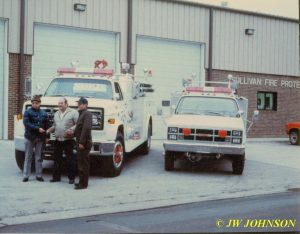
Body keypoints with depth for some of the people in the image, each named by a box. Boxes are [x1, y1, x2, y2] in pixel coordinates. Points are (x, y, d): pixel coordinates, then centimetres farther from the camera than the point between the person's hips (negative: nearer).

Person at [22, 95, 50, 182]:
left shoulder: (44, 113, 8)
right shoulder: (28, 112, -3)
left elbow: (47, 126, 7)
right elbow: (26, 123, -15)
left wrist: (46, 136, -1)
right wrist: (38, 128, -19)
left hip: (40, 138, 3)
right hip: (30, 137, -3)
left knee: (39, 158, 8)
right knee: (28, 157, 2)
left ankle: (39, 175, 13)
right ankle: (26, 175, 6)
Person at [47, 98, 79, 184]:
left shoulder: (73, 112, -3)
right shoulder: (56, 114, 18)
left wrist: (72, 129, -24)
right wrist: (50, 129, 6)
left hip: (68, 140, -6)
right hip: (58, 140, 6)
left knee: (70, 159, -1)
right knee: (57, 159, 10)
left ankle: (71, 177, 6)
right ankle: (56, 177, 18)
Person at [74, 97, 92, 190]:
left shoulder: (87, 114, -13)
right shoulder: (81, 114, 18)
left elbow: (86, 128, -22)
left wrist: (82, 142, -24)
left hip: (84, 143, -10)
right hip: (80, 142, 10)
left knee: (83, 163, -6)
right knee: (81, 162, 15)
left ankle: (83, 184, -2)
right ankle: (82, 181, 23)